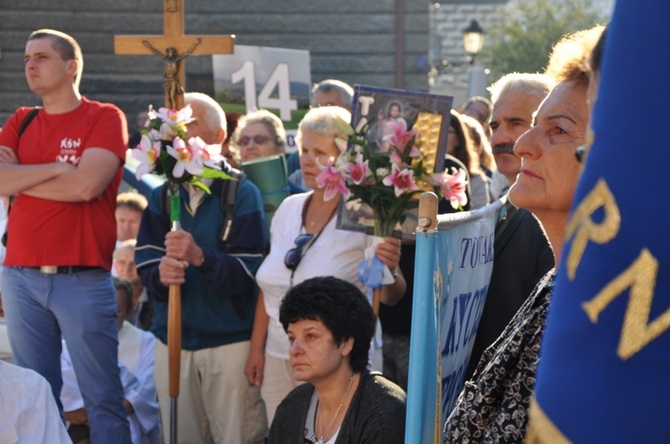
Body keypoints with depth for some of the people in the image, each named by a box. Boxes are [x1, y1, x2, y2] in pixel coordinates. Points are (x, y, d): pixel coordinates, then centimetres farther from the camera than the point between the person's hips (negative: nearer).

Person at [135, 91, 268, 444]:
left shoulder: (242, 194, -5)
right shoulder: (161, 195, 9)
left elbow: (247, 273, -12)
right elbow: (145, 262, 1)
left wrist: (200, 257, -29)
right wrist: (160, 273, -22)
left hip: (230, 341, -4)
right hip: (172, 340, 4)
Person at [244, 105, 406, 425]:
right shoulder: (289, 209, 6)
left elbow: (392, 297, -13)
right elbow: (269, 286, 13)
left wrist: (388, 270, -33)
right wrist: (256, 349, 10)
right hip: (278, 360, 5)